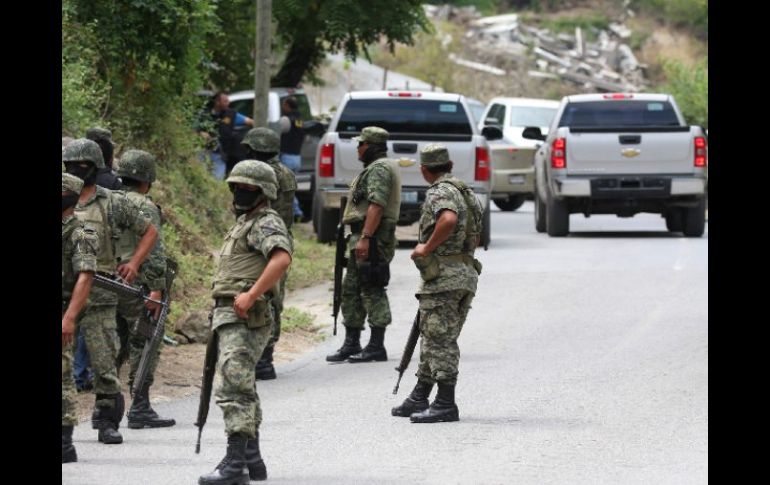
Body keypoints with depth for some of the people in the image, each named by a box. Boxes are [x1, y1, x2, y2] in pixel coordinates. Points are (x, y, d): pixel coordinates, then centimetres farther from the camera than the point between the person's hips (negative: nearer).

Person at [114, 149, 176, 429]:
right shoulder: (144, 207, -10)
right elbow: (153, 251, -17)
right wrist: (157, 289, -18)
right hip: (136, 286, -7)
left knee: (113, 348, 14)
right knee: (144, 348, -3)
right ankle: (140, 408, -6)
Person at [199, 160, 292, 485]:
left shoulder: (266, 223, -9)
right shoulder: (244, 223, 23)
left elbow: (281, 259, -28)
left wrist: (250, 295, -30)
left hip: (244, 319, -11)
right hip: (228, 316, 11)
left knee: (232, 388, -17)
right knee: (242, 388, 16)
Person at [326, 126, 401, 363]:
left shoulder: (379, 170, -13)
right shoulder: (375, 168, 22)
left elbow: (376, 206, -23)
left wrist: (365, 238, -27)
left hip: (371, 239, -11)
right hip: (363, 238, 11)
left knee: (372, 291, -9)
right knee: (351, 290, 13)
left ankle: (376, 347, -8)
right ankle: (351, 344, 17)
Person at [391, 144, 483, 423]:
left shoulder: (440, 192, -11)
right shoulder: (465, 192, 19)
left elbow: (448, 219, -33)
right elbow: (474, 239, 28)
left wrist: (427, 248, -21)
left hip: (444, 277, -9)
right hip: (466, 274, 9)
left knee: (440, 340, -6)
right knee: (433, 339, 16)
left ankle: (445, 405, -7)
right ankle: (419, 398, 22)